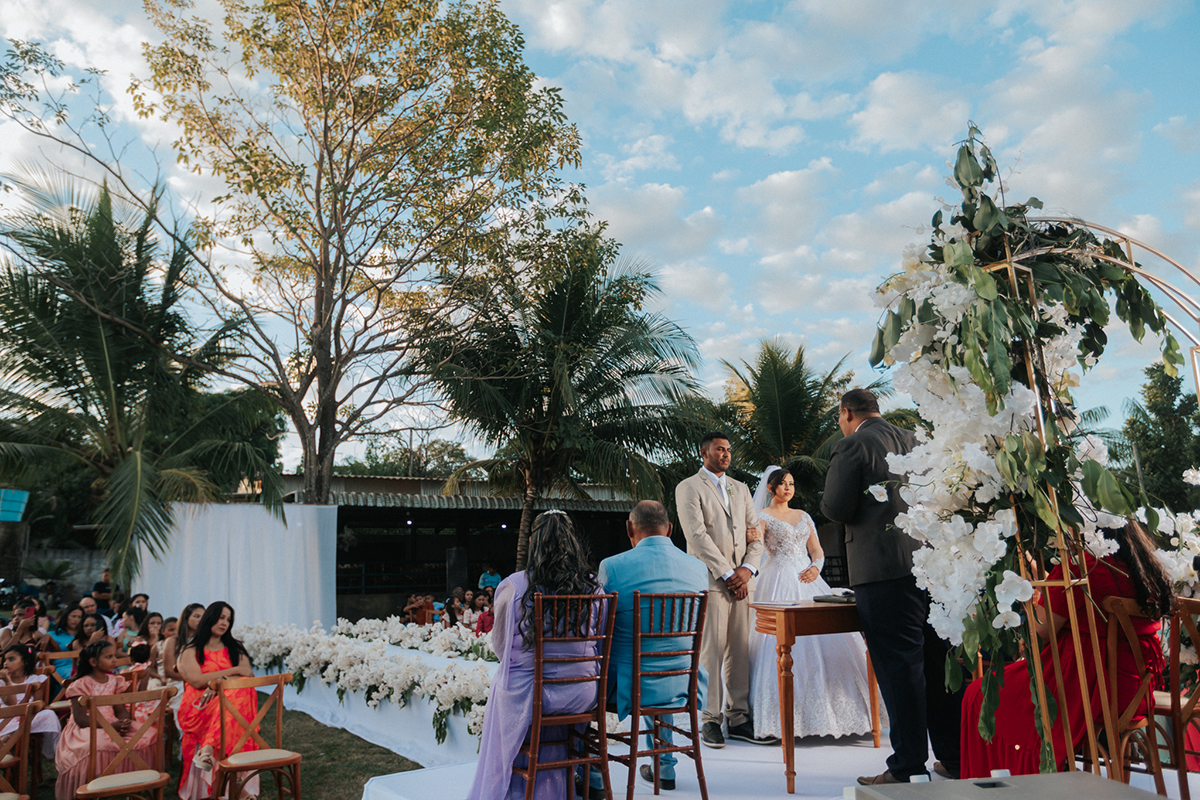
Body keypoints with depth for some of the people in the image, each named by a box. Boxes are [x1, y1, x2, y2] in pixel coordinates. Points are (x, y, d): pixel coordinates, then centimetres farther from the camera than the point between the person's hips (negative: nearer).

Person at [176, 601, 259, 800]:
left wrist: (220, 681, -14)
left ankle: (208, 748, -41)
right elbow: (197, 680, -6)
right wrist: (234, 670, -6)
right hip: (199, 707, -3)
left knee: (244, 691, -35)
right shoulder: (191, 650, 12)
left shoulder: (235, 648, 22)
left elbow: (249, 676, 5)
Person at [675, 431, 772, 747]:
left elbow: (756, 531, 15)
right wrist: (728, 574, -11)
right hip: (709, 580, -6)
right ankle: (710, 720, 5)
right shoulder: (688, 488, -1)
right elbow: (697, 536, -10)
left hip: (740, 580, 6)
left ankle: (738, 718, 14)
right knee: (711, 651, -4)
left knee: (740, 650, 6)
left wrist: (748, 568, -1)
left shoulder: (740, 488, 19)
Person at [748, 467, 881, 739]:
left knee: (825, 639, -3)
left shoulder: (803, 516, 19)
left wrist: (816, 568, -4)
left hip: (807, 580, 5)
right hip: (779, 582, -5)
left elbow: (817, 551, 15)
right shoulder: (762, 516, 4)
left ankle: (822, 709, 7)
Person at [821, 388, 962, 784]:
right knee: (939, 663, 14)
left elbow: (835, 507, -12)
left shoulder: (852, 446, -6)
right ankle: (954, 759, 24)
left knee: (899, 667, -2)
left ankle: (908, 767, 4)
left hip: (886, 571, -7)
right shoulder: (916, 442, 15)